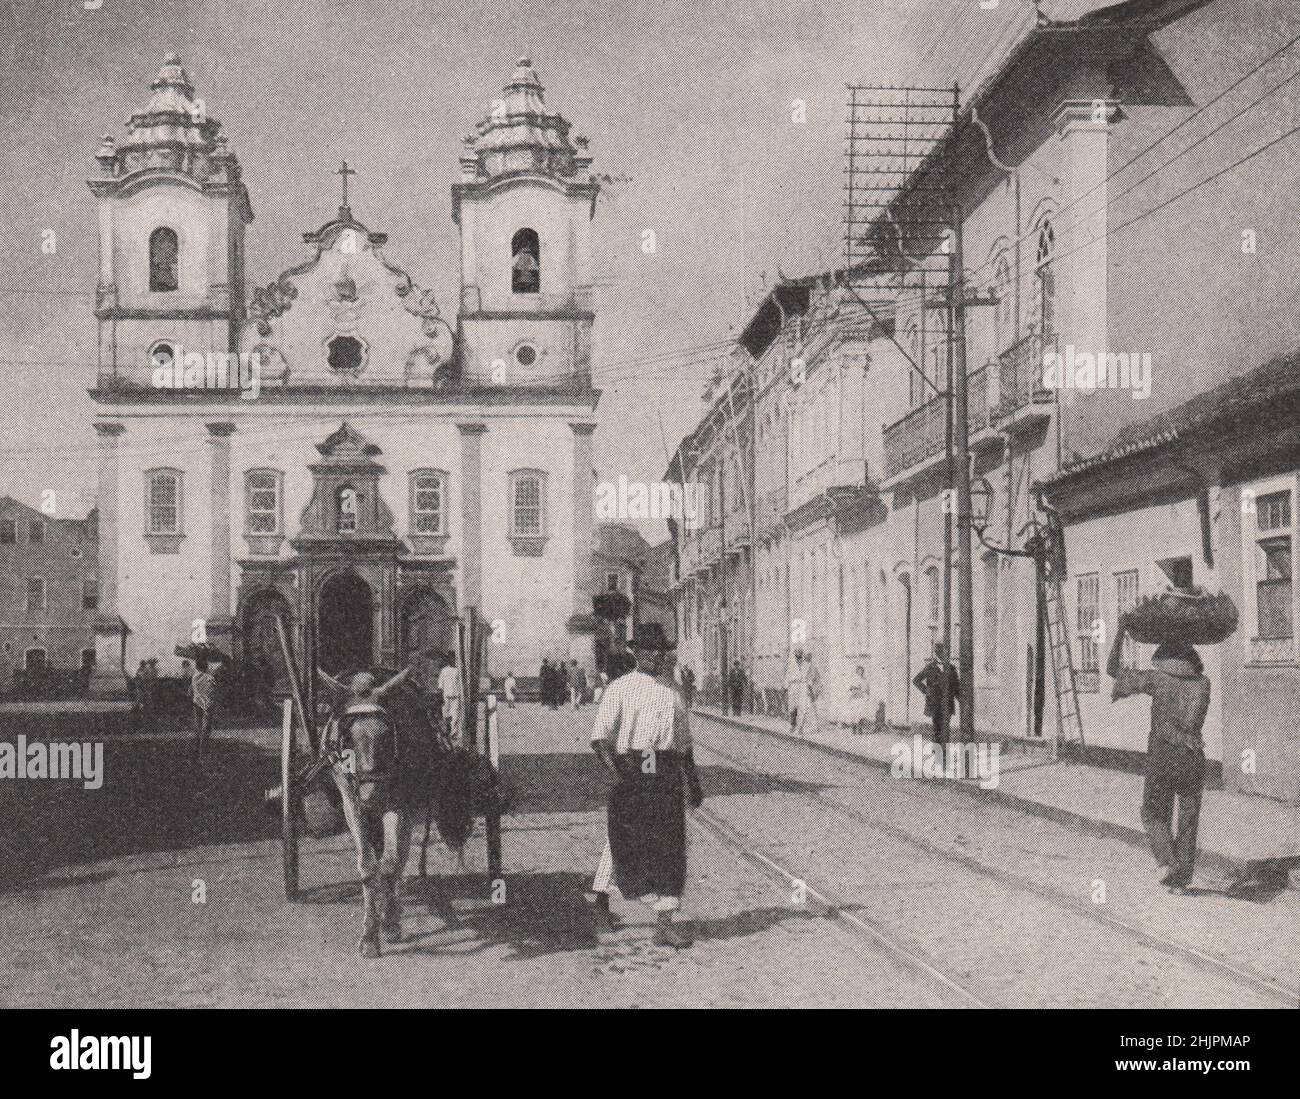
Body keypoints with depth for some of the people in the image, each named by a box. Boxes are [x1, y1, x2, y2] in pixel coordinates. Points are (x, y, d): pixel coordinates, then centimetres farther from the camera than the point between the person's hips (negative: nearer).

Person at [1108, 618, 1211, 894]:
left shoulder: (1158, 679, -3)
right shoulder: (1202, 683, 5)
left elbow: (1113, 670, 4)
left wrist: (1120, 634, 14)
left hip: (1162, 757, -3)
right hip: (1193, 757, 3)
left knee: (1154, 814, 13)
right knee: (1188, 820, 12)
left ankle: (1166, 861, -9)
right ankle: (1181, 880, 12)